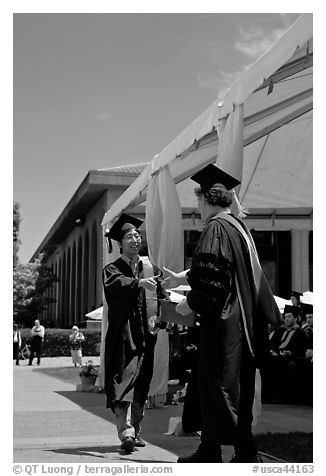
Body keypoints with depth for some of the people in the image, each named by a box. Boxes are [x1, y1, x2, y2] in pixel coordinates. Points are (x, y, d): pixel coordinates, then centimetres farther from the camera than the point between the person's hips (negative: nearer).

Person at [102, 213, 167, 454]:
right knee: (123, 380, -16)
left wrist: (158, 319, -9)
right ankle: (126, 433, -24)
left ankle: (135, 430, 20)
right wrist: (139, 282, -39)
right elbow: (115, 283, -22)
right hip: (123, 333, -4)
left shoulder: (152, 269, 14)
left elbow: (161, 298, 10)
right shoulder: (113, 269, 2)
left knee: (141, 384, 9)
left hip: (145, 333, 5)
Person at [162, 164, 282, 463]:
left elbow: (211, 282, -22)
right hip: (243, 323, 9)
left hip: (222, 324, -9)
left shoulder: (216, 229, -15)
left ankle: (246, 453, 2)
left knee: (222, 390, -1)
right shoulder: (239, 227, 14)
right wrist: (181, 278, 38)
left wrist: (190, 304, -5)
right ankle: (209, 450, 21)